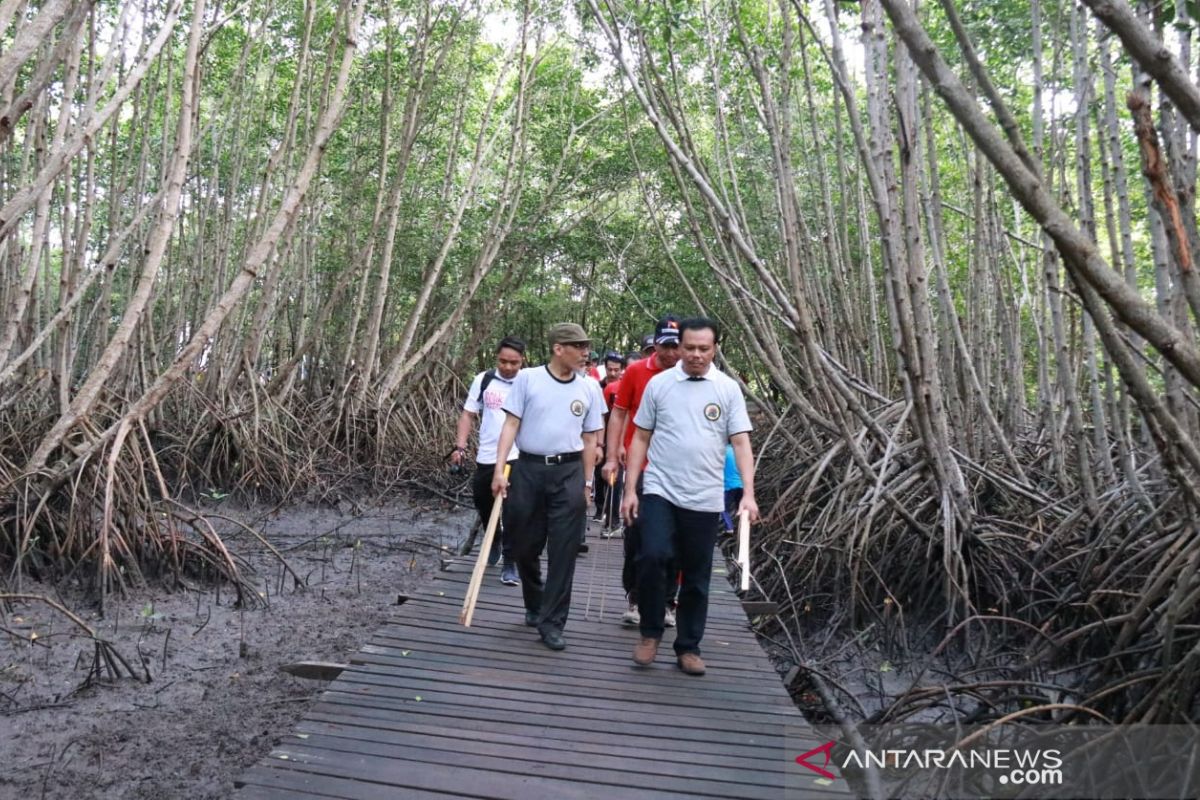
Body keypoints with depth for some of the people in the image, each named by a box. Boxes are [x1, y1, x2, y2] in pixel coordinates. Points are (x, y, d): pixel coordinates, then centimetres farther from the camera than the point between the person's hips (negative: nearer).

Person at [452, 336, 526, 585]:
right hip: (486, 457, 4)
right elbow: (468, 414, 7)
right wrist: (460, 446, -2)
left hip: (517, 458, -3)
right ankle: (495, 542, 46)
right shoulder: (483, 380, 2)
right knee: (483, 504, 18)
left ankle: (510, 563, 6)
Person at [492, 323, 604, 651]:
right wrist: (499, 468, -11)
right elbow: (511, 424, -3)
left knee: (563, 552, 0)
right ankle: (534, 605, 37)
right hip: (528, 469, -1)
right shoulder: (527, 378, -2)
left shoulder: (590, 388, 5)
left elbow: (589, 439, 10)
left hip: (569, 472, 1)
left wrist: (586, 483, 9)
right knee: (524, 546, 11)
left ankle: (551, 622, 11)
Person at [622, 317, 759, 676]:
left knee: (697, 577, 9)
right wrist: (630, 490, 2)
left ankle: (688, 647, 26)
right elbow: (641, 439, 6)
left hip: (705, 498, 1)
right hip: (660, 491, -1)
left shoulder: (729, 389, 1)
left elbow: (741, 443, -2)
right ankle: (650, 633, 6)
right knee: (653, 556, -18)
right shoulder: (659, 383, 2)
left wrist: (748, 493, -14)